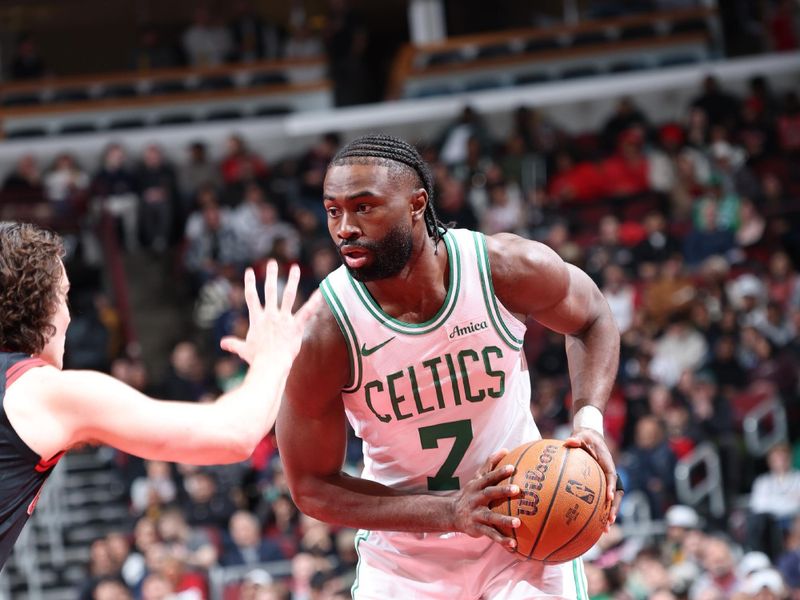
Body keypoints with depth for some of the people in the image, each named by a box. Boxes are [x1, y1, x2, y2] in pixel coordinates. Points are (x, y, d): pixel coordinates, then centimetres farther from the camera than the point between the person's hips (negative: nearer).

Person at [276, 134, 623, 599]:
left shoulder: (508, 268, -18)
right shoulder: (320, 334, -22)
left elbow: (592, 318, 4)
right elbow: (312, 487, -14)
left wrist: (589, 419, -14)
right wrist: (449, 511, -25)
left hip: (525, 535, 1)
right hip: (404, 557, 0)